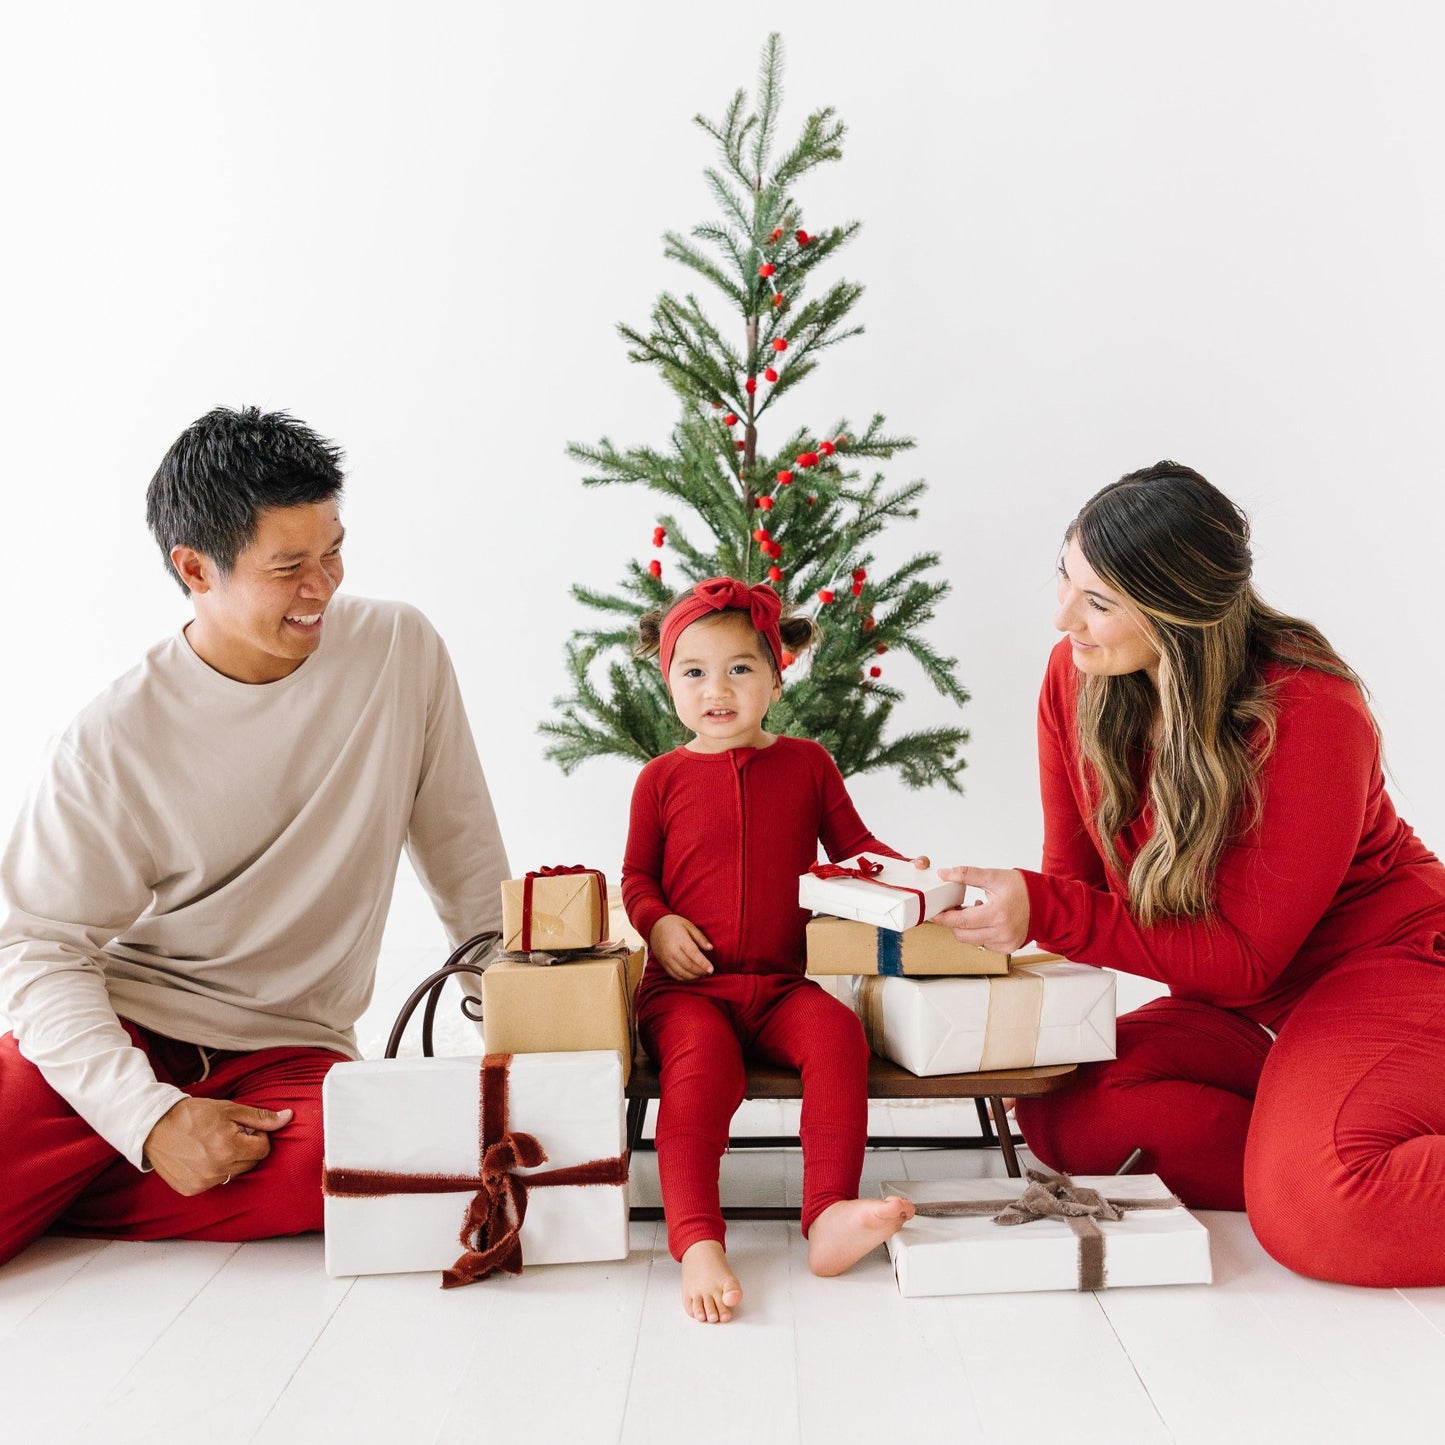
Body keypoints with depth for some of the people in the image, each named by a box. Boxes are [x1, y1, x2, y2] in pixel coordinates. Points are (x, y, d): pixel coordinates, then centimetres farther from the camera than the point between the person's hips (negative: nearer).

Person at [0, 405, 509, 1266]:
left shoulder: (403, 652, -4)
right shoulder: (117, 740, -11)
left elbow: (461, 847, 7)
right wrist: (152, 1115, -23)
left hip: (284, 1049, 3)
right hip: (114, 1031, -2)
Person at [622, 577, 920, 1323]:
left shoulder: (806, 763, 11)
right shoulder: (663, 777, 8)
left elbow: (854, 846, 17)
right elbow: (637, 876, 14)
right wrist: (658, 923, -7)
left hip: (782, 982, 2)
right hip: (687, 984, -1)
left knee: (838, 1035, -29)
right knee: (703, 1061, -32)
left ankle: (829, 1216, -32)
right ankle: (697, 1242, -37)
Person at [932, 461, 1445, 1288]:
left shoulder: (1308, 716, -25)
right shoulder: (1076, 678, -8)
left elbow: (1245, 957, -24)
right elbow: (1077, 880, 1)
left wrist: (1043, 912, -34)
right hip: (1241, 999, 7)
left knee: (1314, 1215, -32)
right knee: (1061, 1116, -15)